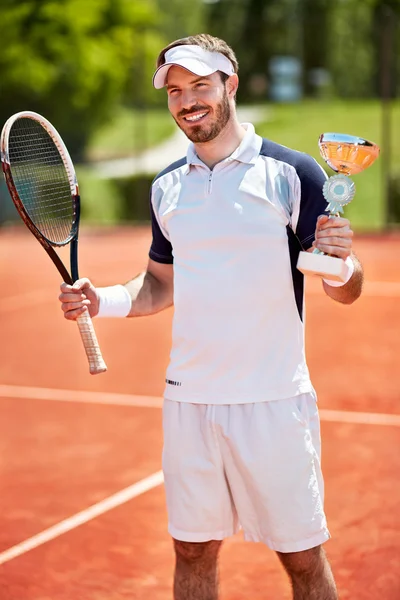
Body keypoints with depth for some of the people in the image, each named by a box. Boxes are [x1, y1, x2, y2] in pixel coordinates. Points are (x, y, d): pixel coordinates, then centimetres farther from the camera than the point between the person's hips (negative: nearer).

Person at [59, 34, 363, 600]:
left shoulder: (293, 173, -6)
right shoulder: (167, 188, 9)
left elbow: (344, 290, -6)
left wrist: (340, 261, -28)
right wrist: (101, 299, 1)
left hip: (273, 402, -4)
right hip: (189, 399, 4)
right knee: (193, 552, 12)